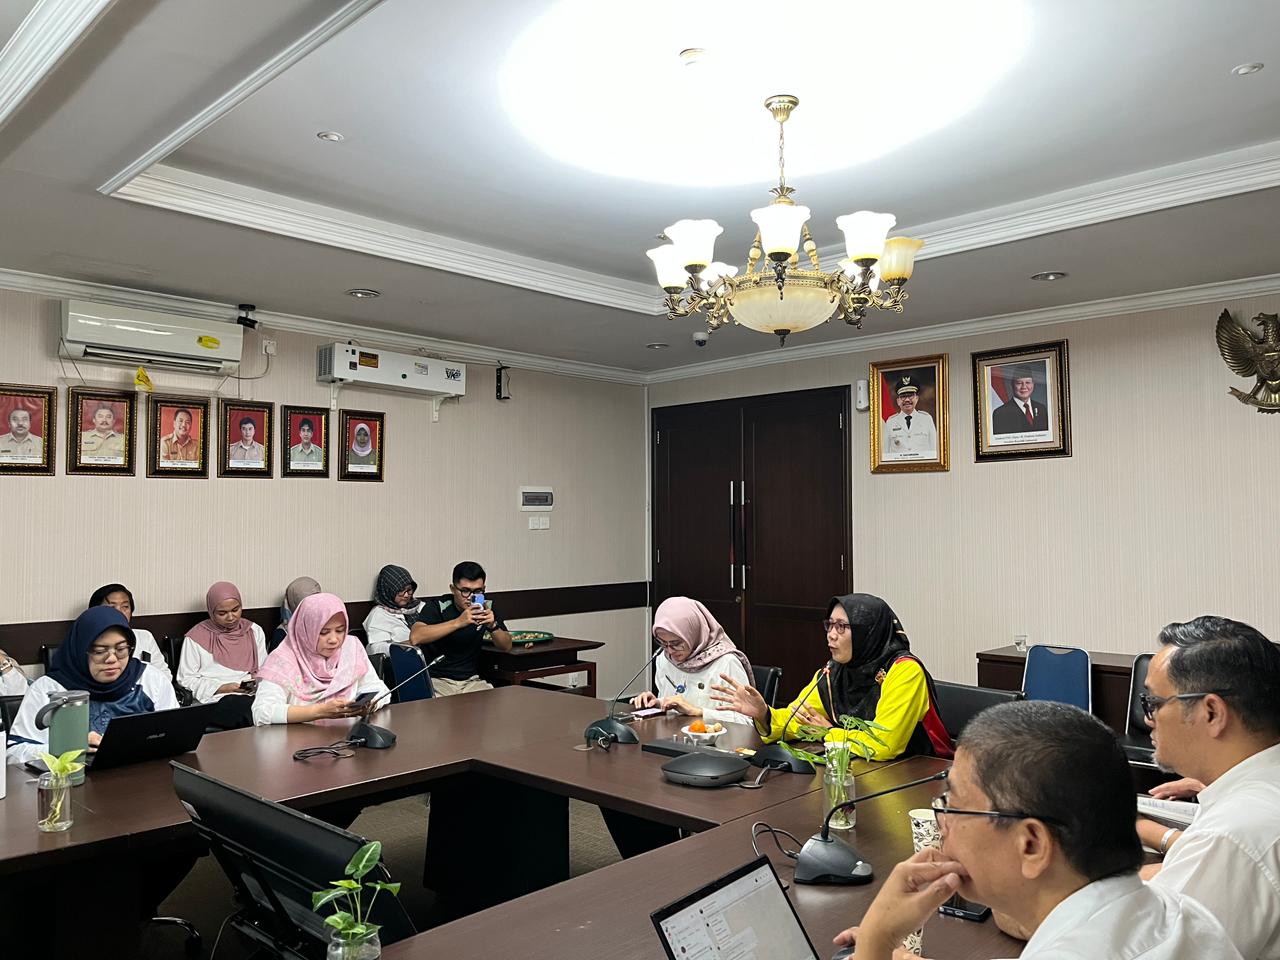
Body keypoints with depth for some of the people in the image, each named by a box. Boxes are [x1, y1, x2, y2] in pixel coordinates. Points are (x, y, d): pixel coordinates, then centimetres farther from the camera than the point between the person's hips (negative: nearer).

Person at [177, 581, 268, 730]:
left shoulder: (254, 631, 17)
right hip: (214, 700, -3)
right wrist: (223, 688, -8)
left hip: (252, 695, 3)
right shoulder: (197, 637, 6)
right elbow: (186, 679, 4)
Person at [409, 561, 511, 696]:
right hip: (437, 680, -4)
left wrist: (493, 626, -20)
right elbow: (415, 637, -29)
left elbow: (507, 646, 1)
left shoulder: (487, 607, 0)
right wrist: (459, 622, -35)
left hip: (471, 680, 4)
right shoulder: (437, 606, -12)